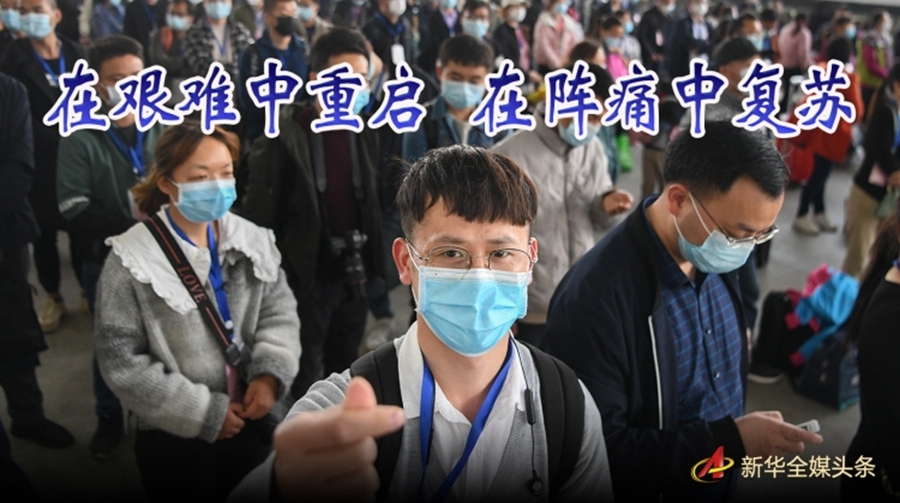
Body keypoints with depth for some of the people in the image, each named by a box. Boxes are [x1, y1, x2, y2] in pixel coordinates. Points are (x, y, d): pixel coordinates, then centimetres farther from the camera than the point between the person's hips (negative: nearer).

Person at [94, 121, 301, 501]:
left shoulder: (253, 241, -2)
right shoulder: (132, 262, -14)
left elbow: (280, 311, 0)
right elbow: (120, 360, -15)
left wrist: (269, 374, -18)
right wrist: (203, 412, -16)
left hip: (250, 423, 4)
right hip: (175, 438, -4)